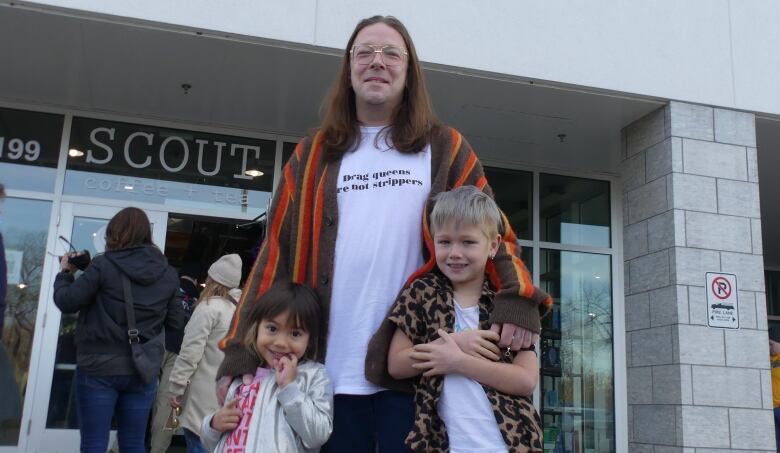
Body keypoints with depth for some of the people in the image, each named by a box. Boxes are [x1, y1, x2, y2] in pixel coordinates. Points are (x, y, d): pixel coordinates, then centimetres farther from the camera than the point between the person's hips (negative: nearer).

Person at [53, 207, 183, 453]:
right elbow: (176, 322, 7)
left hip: (99, 368, -4)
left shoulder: (104, 265, -9)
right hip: (142, 370, 4)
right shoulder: (168, 273, 3)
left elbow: (66, 302, -4)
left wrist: (65, 273, 13)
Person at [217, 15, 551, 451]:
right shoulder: (313, 156, 12)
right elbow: (277, 253, 8)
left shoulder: (444, 148, 9)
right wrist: (241, 350, 2)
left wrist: (518, 298, -16)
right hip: (332, 368, 2)